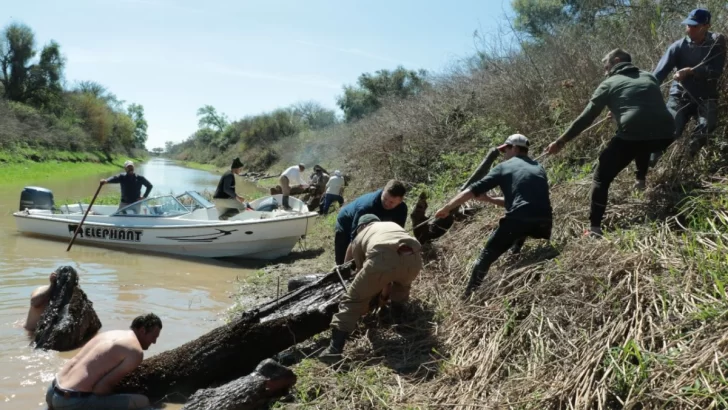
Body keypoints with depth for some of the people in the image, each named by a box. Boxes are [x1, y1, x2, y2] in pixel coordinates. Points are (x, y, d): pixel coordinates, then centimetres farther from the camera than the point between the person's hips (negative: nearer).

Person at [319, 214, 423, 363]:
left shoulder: (359, 237, 35)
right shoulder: (393, 225, 45)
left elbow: (361, 270, 40)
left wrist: (365, 306, 54)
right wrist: (386, 288, 67)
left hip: (382, 259, -3)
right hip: (413, 258, 3)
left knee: (353, 300, 12)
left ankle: (335, 349, 7)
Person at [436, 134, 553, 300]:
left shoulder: (504, 167, 13)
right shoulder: (539, 168, 28)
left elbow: (473, 190, 8)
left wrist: (446, 208, 12)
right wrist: (490, 199, 33)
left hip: (518, 220, -4)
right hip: (544, 221, 4)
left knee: (486, 257, 10)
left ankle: (467, 298, 12)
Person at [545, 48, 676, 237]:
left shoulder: (609, 84, 11)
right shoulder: (650, 77, 24)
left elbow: (586, 118, 9)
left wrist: (561, 141, 16)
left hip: (632, 135, -5)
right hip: (665, 135, 5)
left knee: (602, 178, 6)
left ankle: (595, 228, -2)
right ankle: (641, 178, 41)